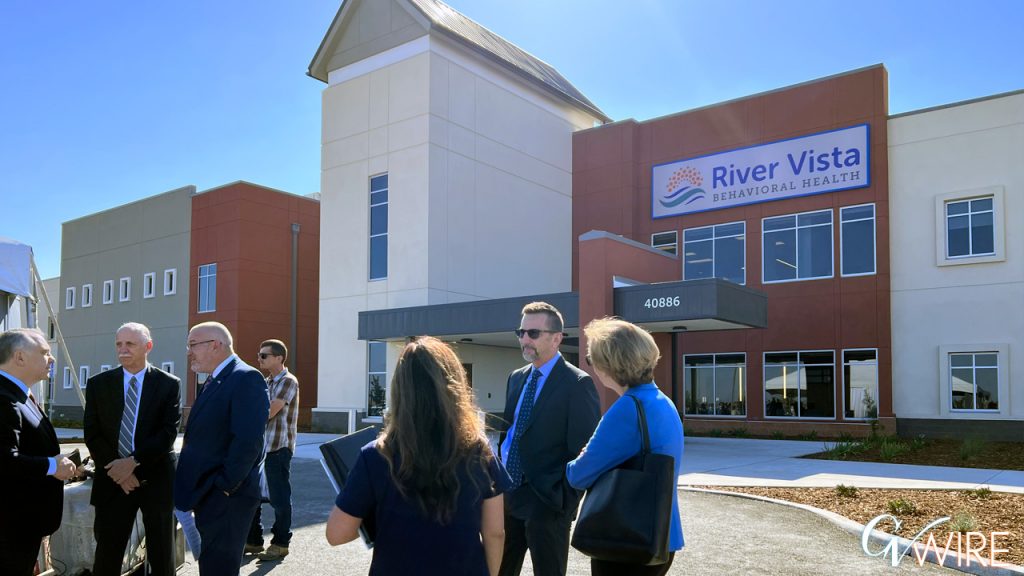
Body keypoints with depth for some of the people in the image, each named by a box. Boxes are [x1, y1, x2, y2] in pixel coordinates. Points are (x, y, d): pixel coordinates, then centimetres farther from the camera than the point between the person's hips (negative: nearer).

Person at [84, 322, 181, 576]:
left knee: (161, 555, 10)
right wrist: (116, 470, -10)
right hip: (113, 479, 2)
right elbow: (92, 434, 1)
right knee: (107, 554, 6)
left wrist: (133, 461, -18)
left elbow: (169, 432, -9)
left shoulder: (169, 384, -2)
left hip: (156, 478, -1)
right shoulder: (98, 383, 4)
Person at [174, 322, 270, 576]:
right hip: (207, 495, 10)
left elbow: (248, 440, -24)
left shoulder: (247, 379, -16)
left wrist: (224, 486, -20)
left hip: (226, 496, -9)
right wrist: (197, 489, 9)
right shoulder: (213, 381, 15)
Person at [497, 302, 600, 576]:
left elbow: (584, 451, -14)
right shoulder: (516, 378, 11)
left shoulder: (577, 383, -13)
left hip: (547, 502, -7)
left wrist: (565, 500, -16)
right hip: (508, 494, 7)